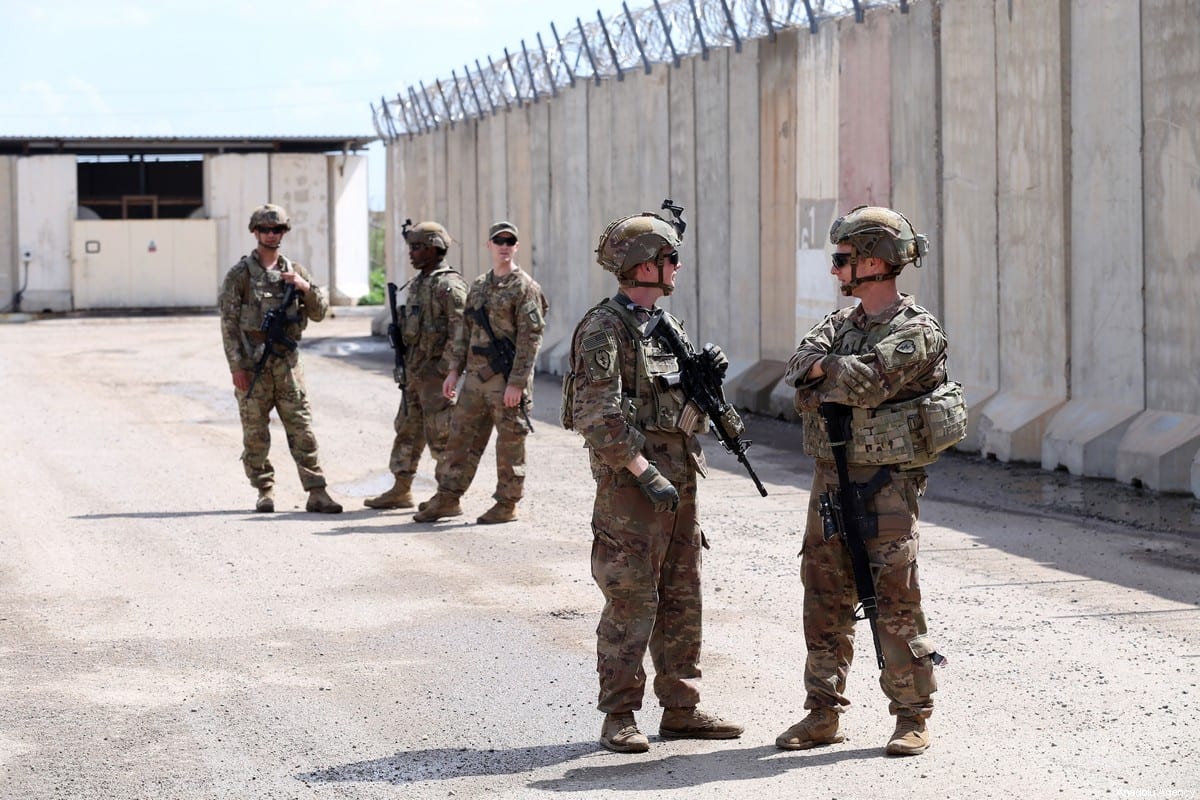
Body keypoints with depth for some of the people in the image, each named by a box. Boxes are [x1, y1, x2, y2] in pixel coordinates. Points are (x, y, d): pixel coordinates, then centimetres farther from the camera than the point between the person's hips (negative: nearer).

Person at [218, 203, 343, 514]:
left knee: (302, 430, -1)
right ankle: (265, 491, 14)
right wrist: (237, 367, -10)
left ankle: (317, 493, -1)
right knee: (255, 434, 3)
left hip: (286, 361, 2)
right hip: (252, 364, -2)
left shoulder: (294, 271, 10)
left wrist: (306, 287, -9)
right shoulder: (240, 274, -1)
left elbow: (319, 313, 11)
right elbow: (229, 323, -4)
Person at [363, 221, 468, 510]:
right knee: (407, 430, 13)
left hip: (435, 371, -10)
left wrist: (443, 369, -22)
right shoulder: (418, 283, 16)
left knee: (441, 435, -6)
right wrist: (405, 368, 15)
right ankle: (400, 490, 21)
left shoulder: (449, 285, -14)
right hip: (414, 372, 10)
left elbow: (461, 331, -20)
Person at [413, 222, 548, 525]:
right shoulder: (478, 286, 15)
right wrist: (455, 370, 11)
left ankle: (507, 504, 9)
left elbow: (530, 338, -13)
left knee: (510, 443, 1)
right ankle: (447, 498, 14)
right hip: (476, 376, 7)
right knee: (461, 437, 8)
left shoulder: (525, 288, -8)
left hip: (507, 379, -7)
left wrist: (516, 383, -18)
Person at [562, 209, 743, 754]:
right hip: (630, 482, -8)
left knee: (682, 599, 11)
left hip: (678, 481, 8)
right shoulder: (604, 329, -11)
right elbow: (597, 415, -19)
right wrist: (643, 471, -22)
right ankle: (619, 718, 1)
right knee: (630, 603, -5)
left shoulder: (668, 327, 15)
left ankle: (681, 709, 19)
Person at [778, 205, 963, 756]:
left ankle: (913, 718, 2)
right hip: (831, 478, 7)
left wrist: (825, 369, -6)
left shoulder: (916, 333, -11)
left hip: (887, 484, -7)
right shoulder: (839, 323, 13)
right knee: (825, 598, 9)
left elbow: (864, 382, -23)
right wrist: (841, 376, -19)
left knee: (896, 601, -6)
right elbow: (800, 369, -3)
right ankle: (822, 715, 17)